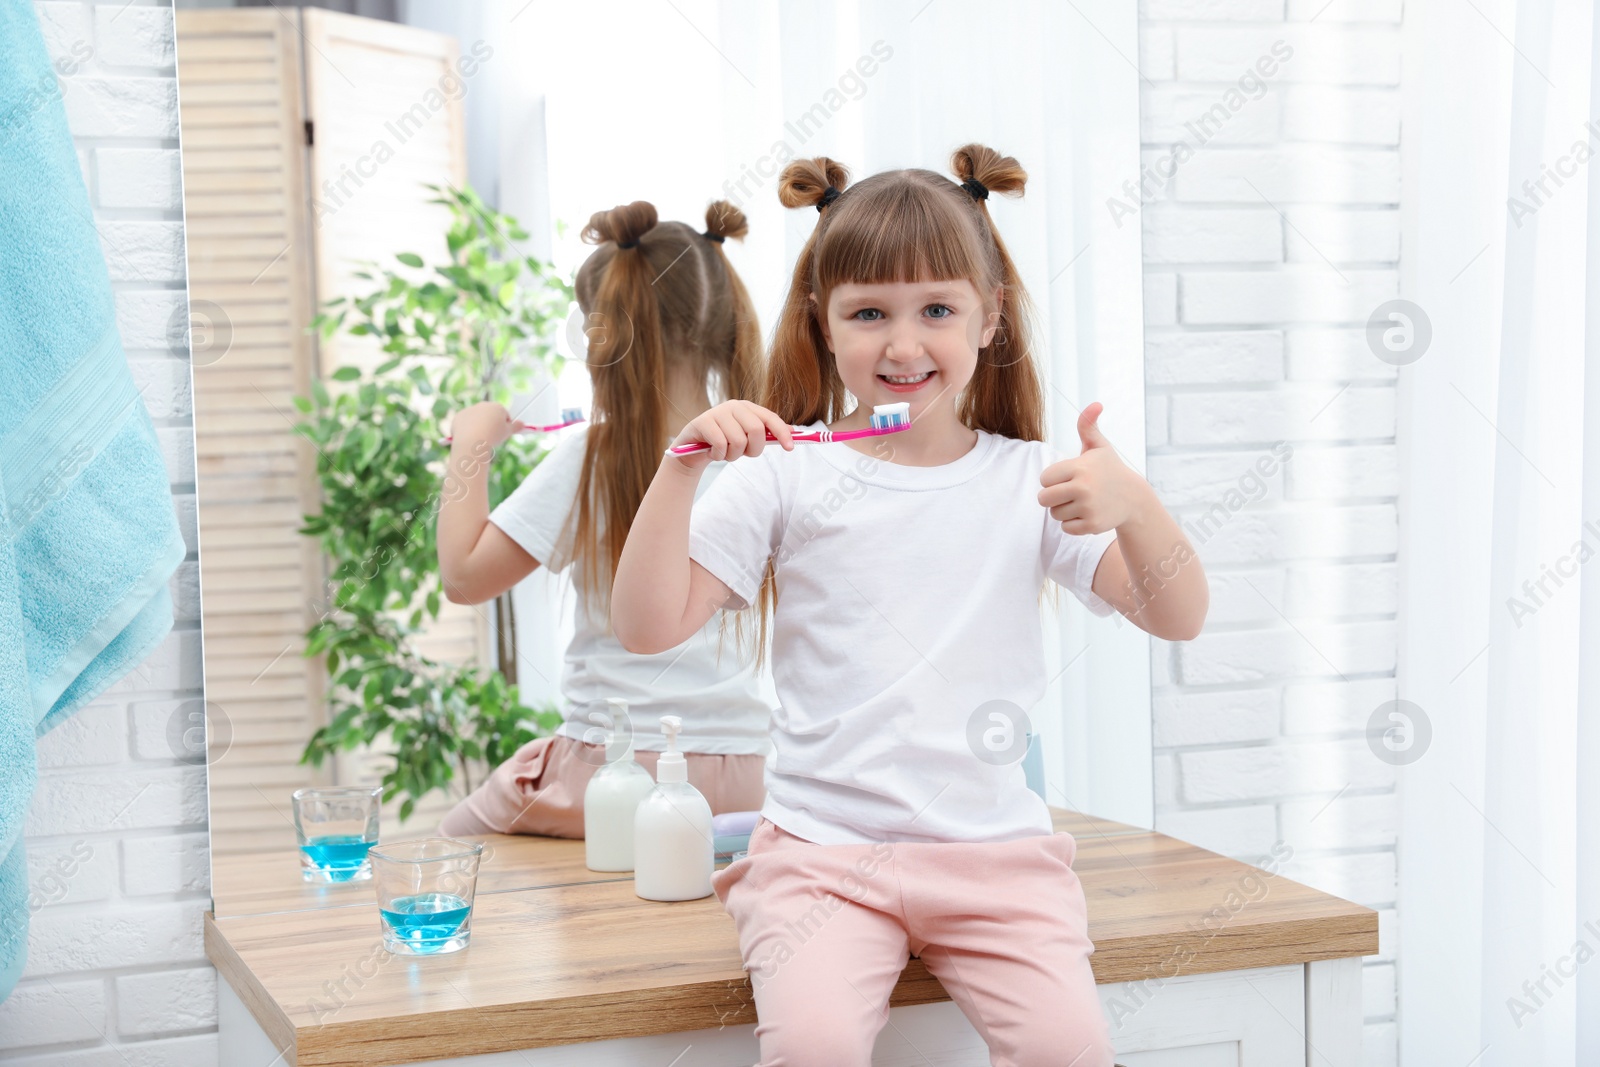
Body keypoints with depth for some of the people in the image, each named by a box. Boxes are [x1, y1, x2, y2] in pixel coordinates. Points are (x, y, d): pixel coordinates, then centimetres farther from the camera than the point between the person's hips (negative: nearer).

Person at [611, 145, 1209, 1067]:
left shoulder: (1031, 481, 5)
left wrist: (1133, 504, -20)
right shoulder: (789, 478, 1)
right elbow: (648, 627, -4)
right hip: (823, 847, -1)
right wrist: (682, 467, -16)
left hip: (996, 849, 2)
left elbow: (1179, 618, -1)